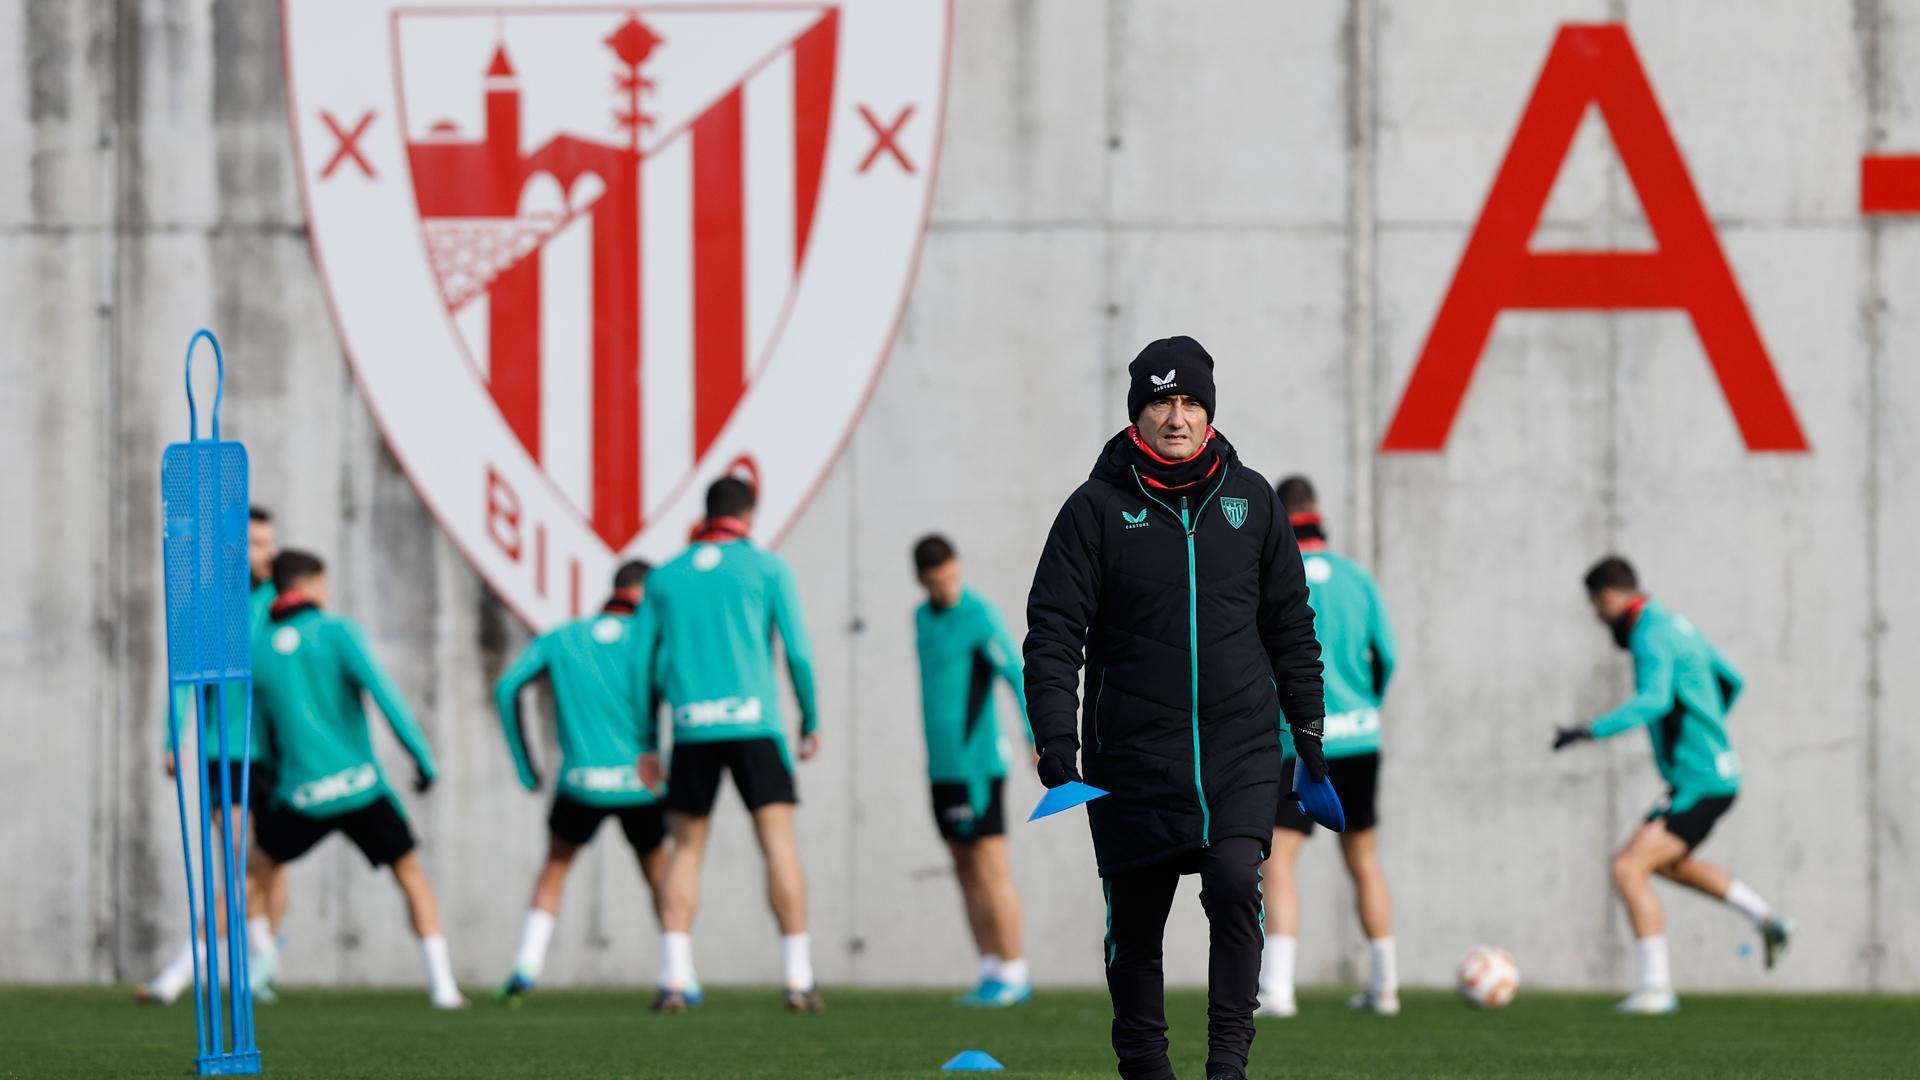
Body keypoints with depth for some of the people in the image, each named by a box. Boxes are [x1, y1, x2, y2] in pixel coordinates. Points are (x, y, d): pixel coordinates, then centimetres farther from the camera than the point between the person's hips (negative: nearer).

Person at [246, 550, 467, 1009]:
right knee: (412, 878, 15)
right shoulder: (336, 632, -4)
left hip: (301, 796, 2)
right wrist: (424, 757, -14)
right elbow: (381, 690, -17)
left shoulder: (256, 653, 8)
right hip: (360, 785, -2)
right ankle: (442, 985, 4)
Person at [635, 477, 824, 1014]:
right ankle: (798, 979, -8)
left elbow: (642, 664, 11)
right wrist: (811, 722, 12)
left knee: (686, 850, 9)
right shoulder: (767, 568, 6)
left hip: (691, 728, 2)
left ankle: (673, 980, -3)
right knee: (780, 844, -2)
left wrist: (647, 742, 17)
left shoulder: (665, 578, 14)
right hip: (754, 722, -2)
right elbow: (798, 651, 0)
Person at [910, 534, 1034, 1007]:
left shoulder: (979, 616, -11)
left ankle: (1013, 975, -2)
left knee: (991, 868, -6)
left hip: (977, 767, -8)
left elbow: (1019, 679, -17)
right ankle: (992, 974, 9)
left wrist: (1037, 738, -27)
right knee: (966, 872, 7)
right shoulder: (924, 618, 13)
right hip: (943, 768, 8)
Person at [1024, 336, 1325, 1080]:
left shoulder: (1249, 500, 7)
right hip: (1132, 757, -1)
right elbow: (1054, 629, -3)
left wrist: (1309, 727, 16)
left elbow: (1290, 622, 16)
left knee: (1235, 882, -19)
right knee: (1135, 920, 6)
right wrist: (1055, 734, -14)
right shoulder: (1098, 508, -2)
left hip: (1241, 748, 1)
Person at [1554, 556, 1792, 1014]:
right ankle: (1766, 920, 34)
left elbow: (1654, 699, -36)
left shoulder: (1652, 636, -18)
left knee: (1629, 868, -16)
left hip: (1699, 784, -10)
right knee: (1667, 863, 31)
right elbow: (1731, 681, 26)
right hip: (1716, 774, 10)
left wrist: (1593, 731, -41)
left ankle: (1656, 988, -17)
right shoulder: (1677, 625, 13)